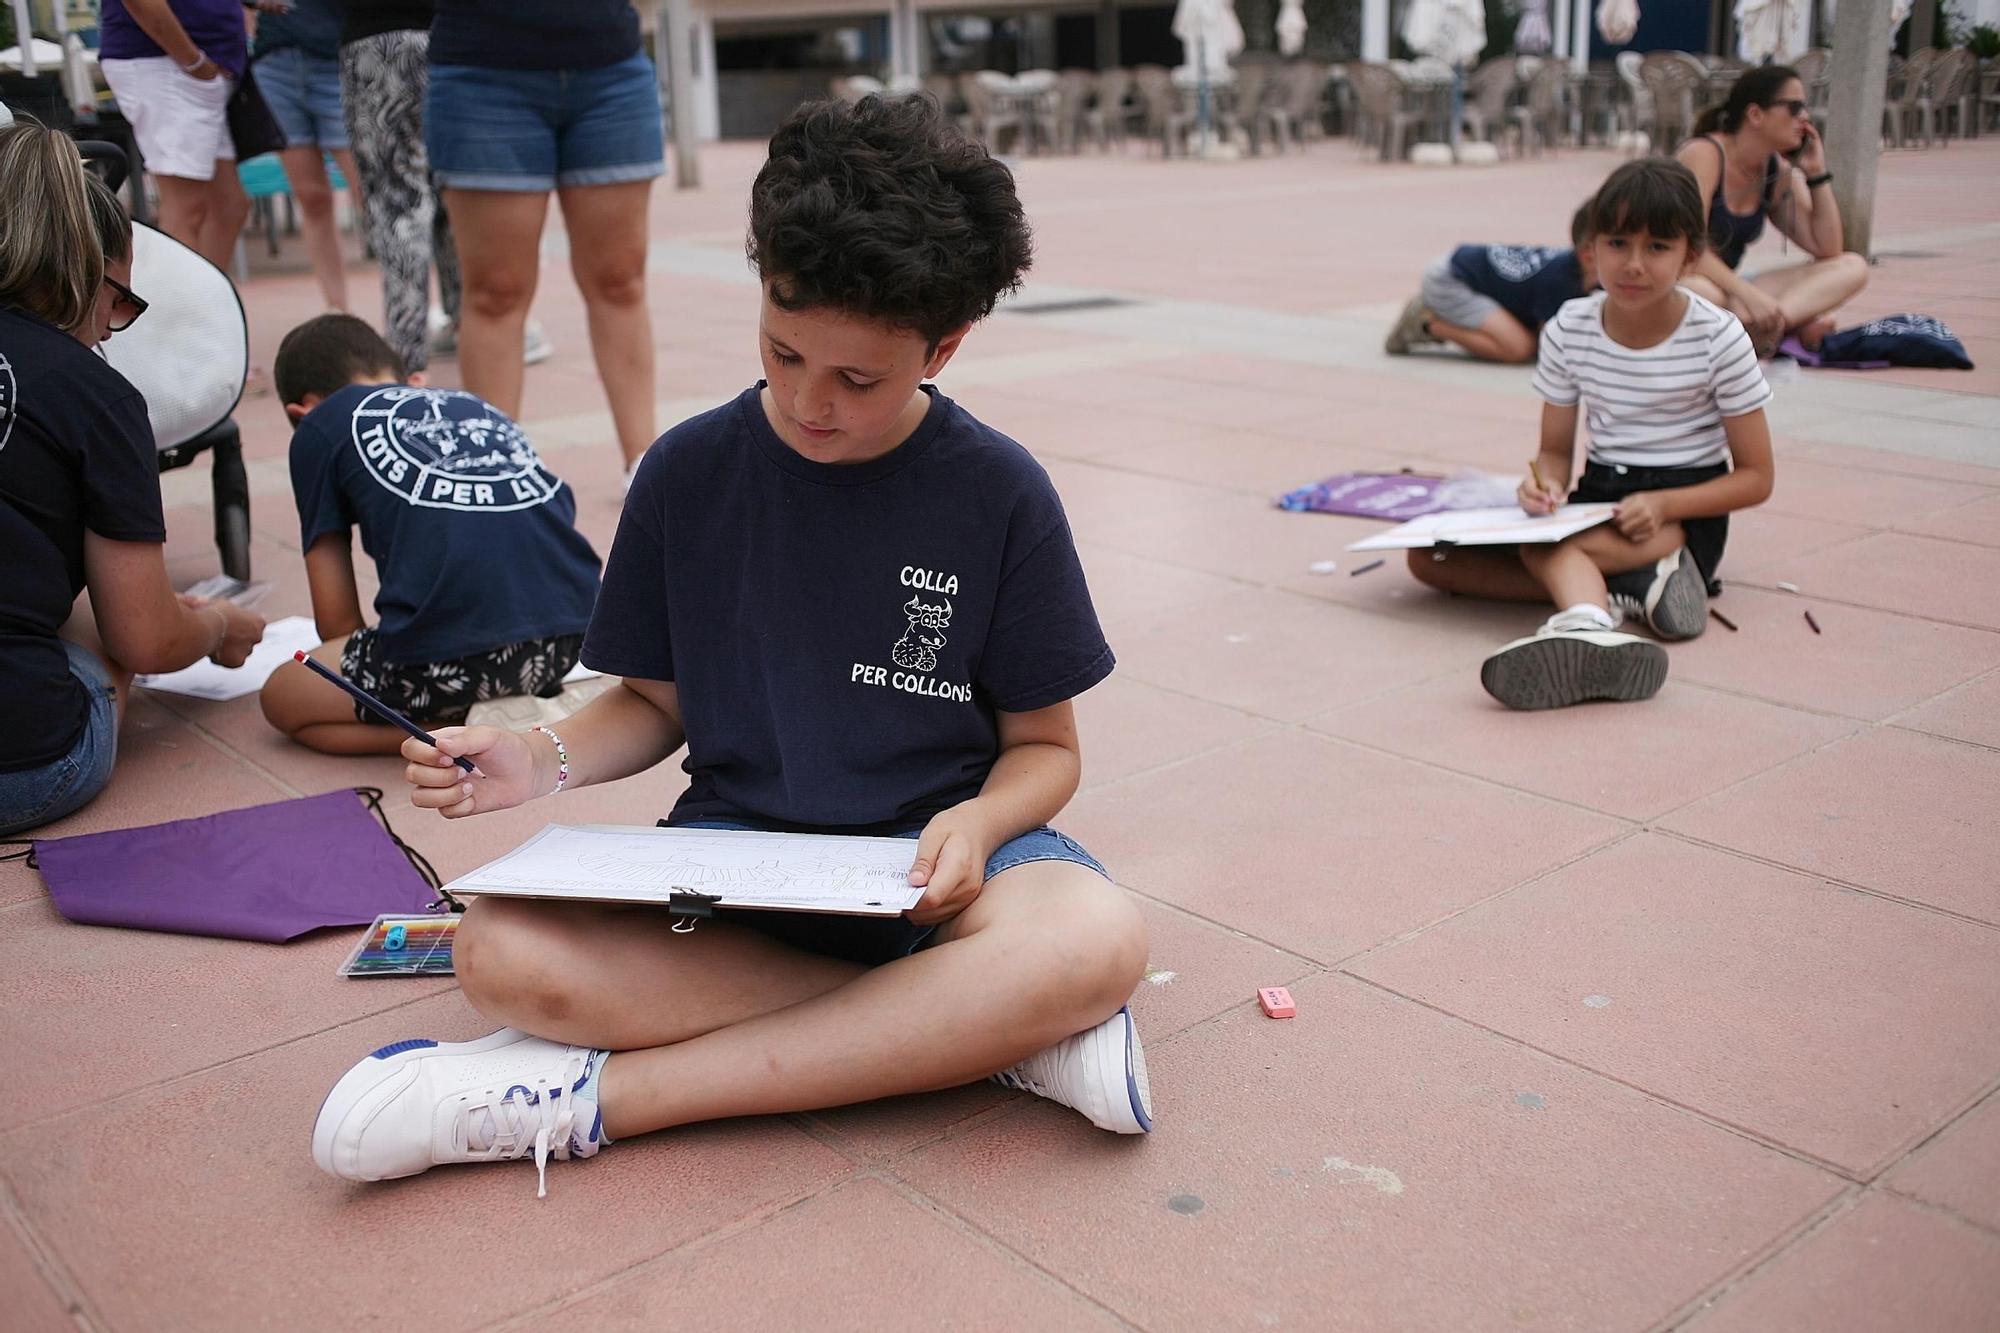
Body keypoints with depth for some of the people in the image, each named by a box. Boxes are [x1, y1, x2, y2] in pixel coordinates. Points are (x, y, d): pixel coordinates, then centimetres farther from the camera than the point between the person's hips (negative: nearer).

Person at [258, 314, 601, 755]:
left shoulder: (319, 427, 16)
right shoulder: (477, 405, 29)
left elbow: (336, 621, 15)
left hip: (451, 649, -5)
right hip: (570, 638, 6)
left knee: (282, 696, 21)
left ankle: (465, 729, 0)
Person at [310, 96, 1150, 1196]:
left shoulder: (1000, 494, -5)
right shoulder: (690, 470, 0)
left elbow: (1044, 743, 1)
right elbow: (655, 701, 10)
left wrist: (977, 824, -21)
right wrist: (544, 763, -10)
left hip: (931, 855, -1)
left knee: (1096, 940, -36)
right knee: (503, 953, -28)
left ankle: (599, 1095, -26)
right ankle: (992, 1029, -24)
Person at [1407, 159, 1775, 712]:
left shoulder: (1717, 337, -11)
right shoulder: (1569, 330, -1)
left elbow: (1756, 477, -6)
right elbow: (1556, 449, 9)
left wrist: (1664, 505, -24)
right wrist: (1545, 485, -18)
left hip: (1686, 515, -6)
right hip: (1599, 497, 6)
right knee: (1429, 557, -17)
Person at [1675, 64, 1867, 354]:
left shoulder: (1779, 173, 7)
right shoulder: (1704, 154, -13)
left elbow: (1828, 250, 6)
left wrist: (1817, 173, -1)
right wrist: (1749, 294, -31)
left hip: (1729, 291, 8)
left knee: (1852, 267, -5)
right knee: (1701, 292, -44)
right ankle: (1792, 326, -20)